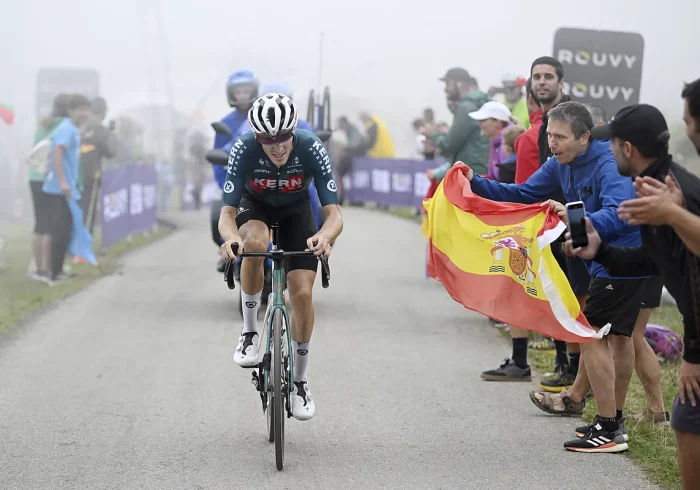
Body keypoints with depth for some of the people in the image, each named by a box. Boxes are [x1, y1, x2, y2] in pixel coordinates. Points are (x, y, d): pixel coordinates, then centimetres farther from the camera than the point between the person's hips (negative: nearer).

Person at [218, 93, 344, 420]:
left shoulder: (311, 148, -33)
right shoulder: (244, 150, -33)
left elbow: (334, 213, -33)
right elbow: (227, 213, -31)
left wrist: (325, 236, -57)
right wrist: (230, 238, -55)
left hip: (295, 211, 1)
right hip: (255, 207, -1)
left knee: (302, 294, -12)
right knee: (255, 242, -37)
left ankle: (299, 380, 10)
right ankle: (249, 331, -17)